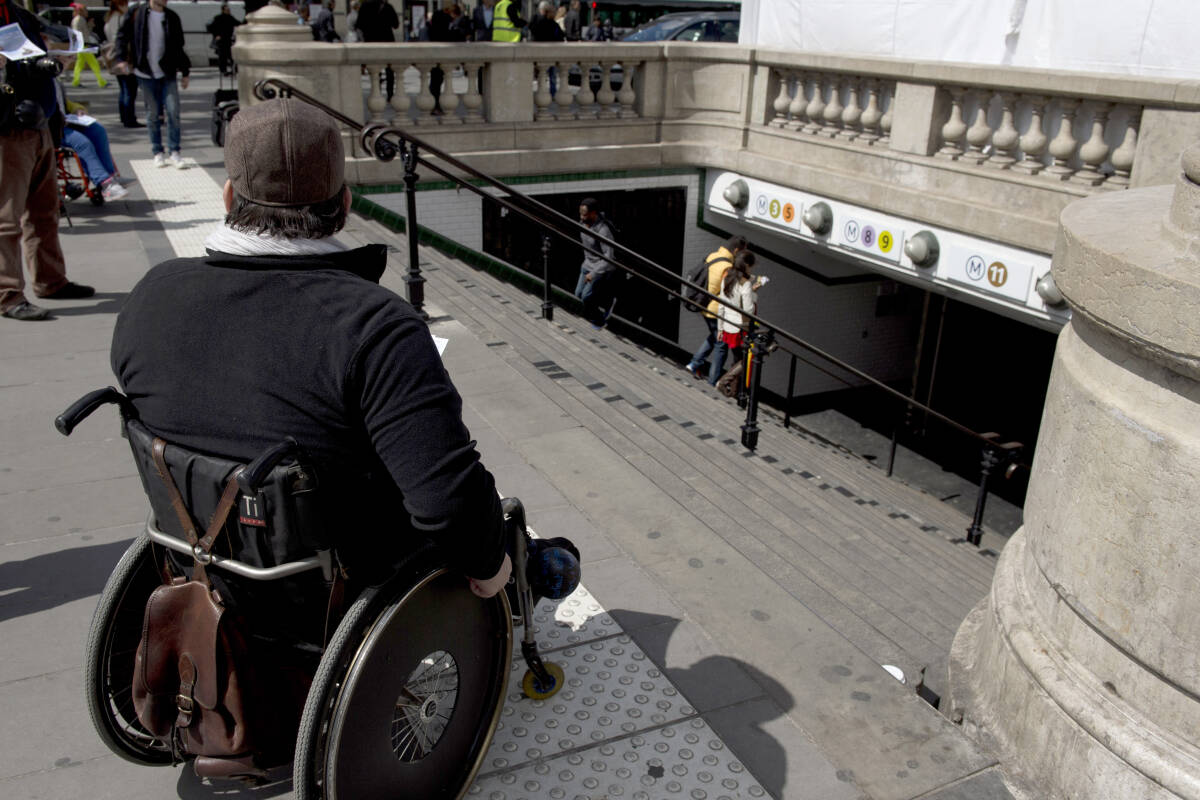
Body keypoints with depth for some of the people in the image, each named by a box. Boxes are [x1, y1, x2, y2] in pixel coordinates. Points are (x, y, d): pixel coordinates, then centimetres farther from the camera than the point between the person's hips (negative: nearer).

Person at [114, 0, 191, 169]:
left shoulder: (172, 17, 6)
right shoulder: (137, 14, -1)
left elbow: (179, 46, 12)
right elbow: (122, 36, 5)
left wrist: (184, 72, 10)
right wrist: (121, 59, -6)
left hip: (168, 74, 1)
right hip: (146, 73, -1)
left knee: (173, 112, -7)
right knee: (153, 114, 5)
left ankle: (174, 152, 2)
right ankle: (158, 153, 14)